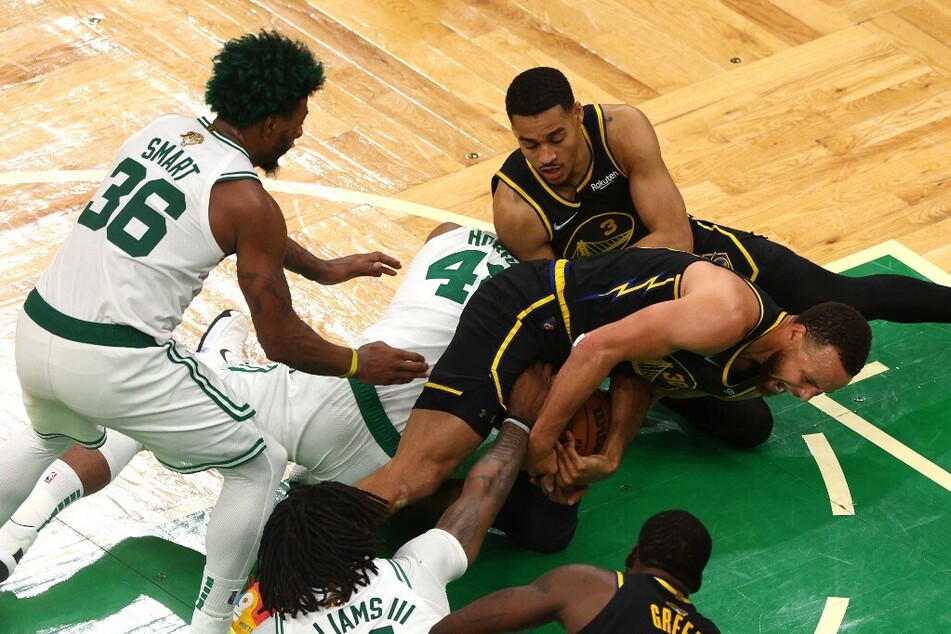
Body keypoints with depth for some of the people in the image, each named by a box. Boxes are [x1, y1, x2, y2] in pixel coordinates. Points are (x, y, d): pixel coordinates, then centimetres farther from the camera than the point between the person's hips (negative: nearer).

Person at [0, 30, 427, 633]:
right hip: (116, 364, -7)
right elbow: (282, 340, -4)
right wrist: (360, 364, 14)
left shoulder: (162, 129, 13)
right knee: (261, 465, 12)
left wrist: (325, 269, 40)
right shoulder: (245, 199, -9)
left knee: (52, 436, 42)